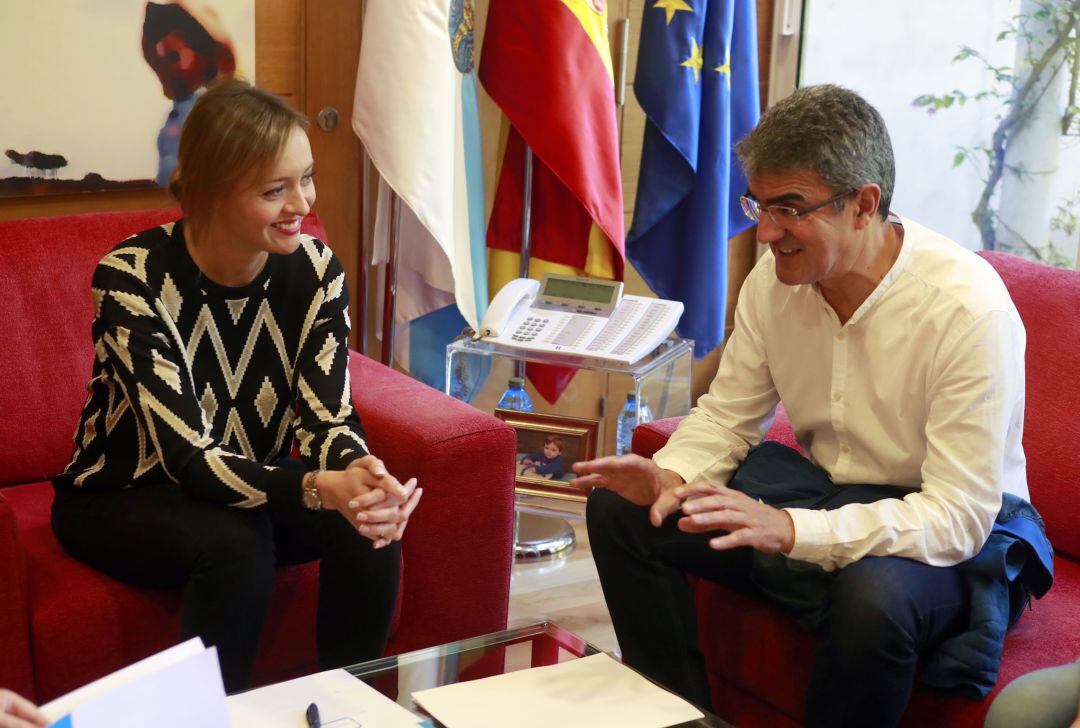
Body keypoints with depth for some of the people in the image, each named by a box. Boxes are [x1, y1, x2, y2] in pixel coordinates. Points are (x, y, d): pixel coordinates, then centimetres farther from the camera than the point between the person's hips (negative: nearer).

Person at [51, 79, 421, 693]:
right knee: (237, 544, -33)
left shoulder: (315, 269, -12)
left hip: (252, 481, 4)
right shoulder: (133, 278, -26)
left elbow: (328, 417, -15)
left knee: (366, 527, -23)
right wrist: (320, 489, -47)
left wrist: (360, 472, -40)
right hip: (121, 497, -4)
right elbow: (187, 455, -31)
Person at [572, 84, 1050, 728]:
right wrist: (671, 475, -20)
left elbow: (958, 514, -29)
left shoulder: (969, 307, -26)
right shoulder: (776, 278, -7)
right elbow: (727, 415, 4)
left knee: (873, 598, -40)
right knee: (620, 509, -7)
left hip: (951, 528, -6)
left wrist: (791, 530, -41)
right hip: (819, 483, 6)